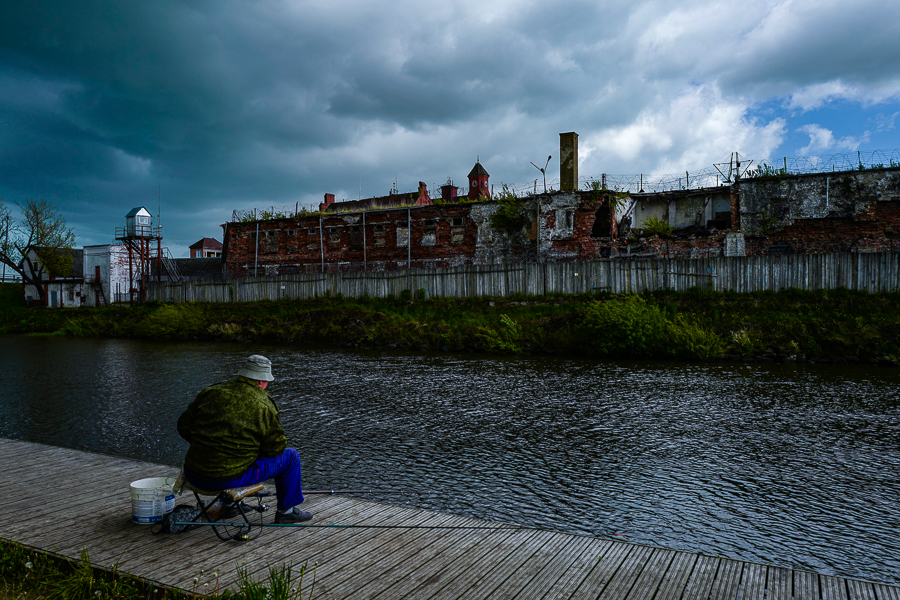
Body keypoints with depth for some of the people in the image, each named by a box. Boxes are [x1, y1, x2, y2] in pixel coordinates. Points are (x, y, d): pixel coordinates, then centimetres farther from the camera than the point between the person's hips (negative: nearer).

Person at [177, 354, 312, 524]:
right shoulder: (263, 406, -11)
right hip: (231, 479, -6)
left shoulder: (210, 392, 3)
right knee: (290, 456, 10)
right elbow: (275, 448, -6)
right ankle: (286, 511, 24)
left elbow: (184, 426, 10)